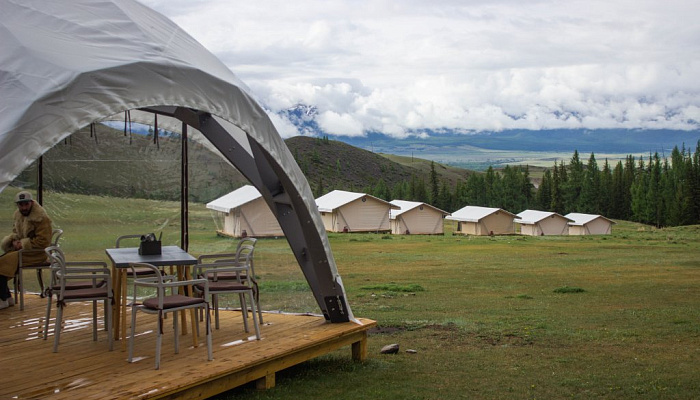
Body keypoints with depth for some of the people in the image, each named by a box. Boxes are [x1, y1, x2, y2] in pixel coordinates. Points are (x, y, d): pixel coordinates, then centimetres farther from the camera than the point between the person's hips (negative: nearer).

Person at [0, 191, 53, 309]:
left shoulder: (41, 218, -18)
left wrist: (22, 244, -18)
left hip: (37, 253, -9)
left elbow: (43, 242, -20)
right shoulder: (18, 214, 9)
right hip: (22, 248, 9)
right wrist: (14, 241, 0)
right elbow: (15, 231, 23)